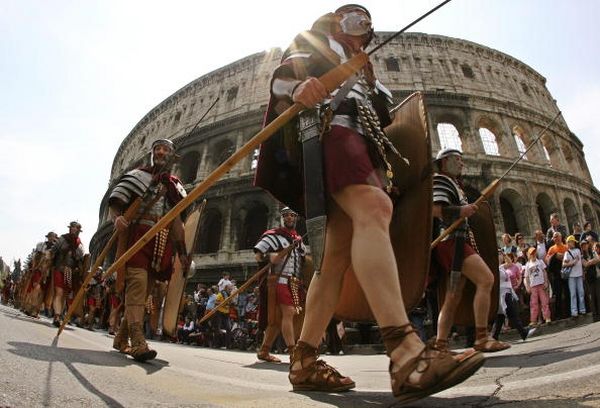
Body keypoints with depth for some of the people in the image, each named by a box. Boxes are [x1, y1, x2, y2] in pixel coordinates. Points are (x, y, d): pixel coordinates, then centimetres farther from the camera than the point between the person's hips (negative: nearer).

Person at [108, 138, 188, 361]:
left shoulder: (175, 185, 19)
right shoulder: (137, 175, 10)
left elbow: (176, 219, 16)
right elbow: (115, 202, 3)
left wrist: (181, 251, 8)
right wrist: (117, 218, -21)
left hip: (161, 242, 5)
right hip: (137, 236, -5)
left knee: (144, 291, 8)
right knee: (137, 285, -19)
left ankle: (121, 339, 22)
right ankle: (138, 343, -25)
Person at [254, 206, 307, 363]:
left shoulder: (298, 239, 23)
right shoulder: (273, 235, 2)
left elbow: (304, 258, 32)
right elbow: (257, 254, -5)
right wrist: (269, 257, -23)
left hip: (295, 283, 7)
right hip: (280, 280, -7)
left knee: (278, 318, 8)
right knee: (288, 313, -17)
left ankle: (263, 351, 18)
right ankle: (293, 352, -17)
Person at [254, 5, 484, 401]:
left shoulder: (363, 68, 43)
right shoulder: (314, 43, 24)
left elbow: (382, 115, 34)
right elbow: (286, 73, 1)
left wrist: (372, 85, 16)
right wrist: (297, 91, -20)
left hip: (361, 141, 8)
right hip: (329, 126, -8)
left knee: (341, 251, -8)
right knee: (373, 208, -34)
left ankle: (304, 361, -6)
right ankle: (406, 353, -49)